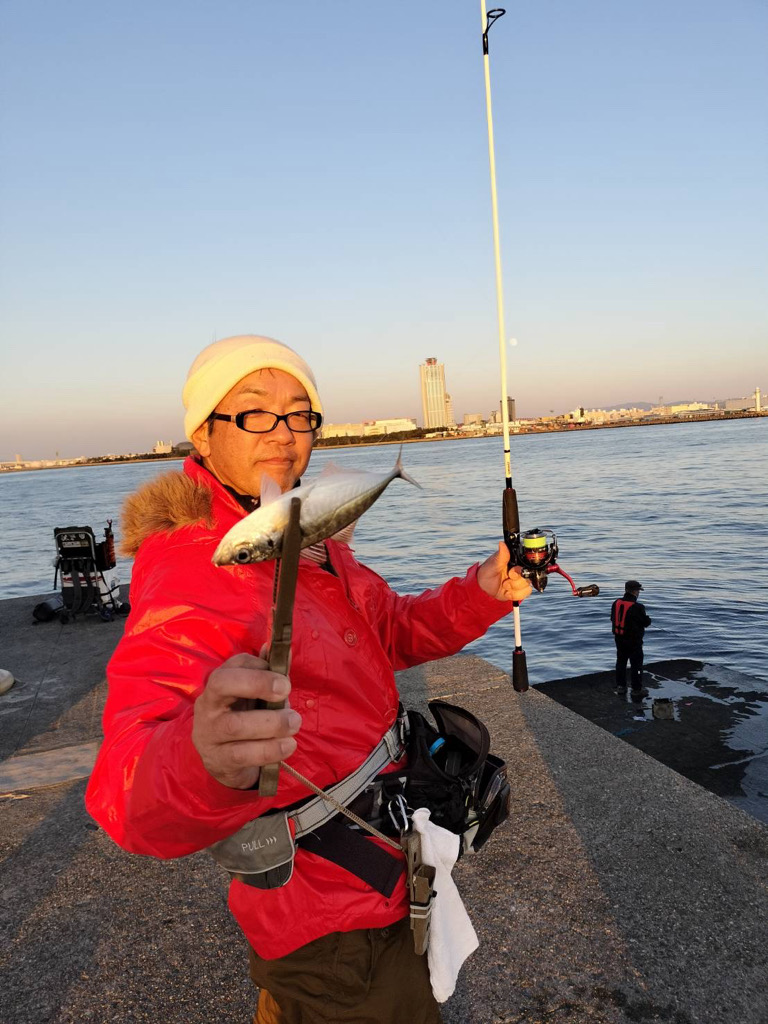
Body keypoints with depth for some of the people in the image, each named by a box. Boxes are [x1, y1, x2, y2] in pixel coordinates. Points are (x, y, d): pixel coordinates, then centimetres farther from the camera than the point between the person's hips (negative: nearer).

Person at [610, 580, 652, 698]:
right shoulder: (637, 607, -22)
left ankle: (620, 686, 24)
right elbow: (646, 622, -13)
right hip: (634, 640, -6)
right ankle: (637, 689, 10)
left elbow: (613, 619, 9)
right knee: (636, 663, 5)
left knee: (621, 661, 17)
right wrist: (647, 619, 9)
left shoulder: (616, 603, -1)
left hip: (619, 638, 6)